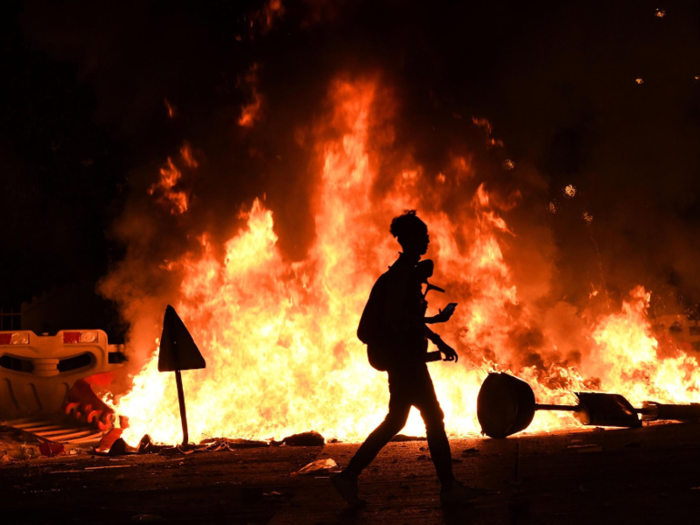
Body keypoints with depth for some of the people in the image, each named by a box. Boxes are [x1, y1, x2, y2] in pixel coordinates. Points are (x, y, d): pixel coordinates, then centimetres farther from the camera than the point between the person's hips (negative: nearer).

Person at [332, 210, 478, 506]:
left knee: (394, 422, 12)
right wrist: (435, 320, -21)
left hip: (406, 361, 10)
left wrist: (438, 342, 23)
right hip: (405, 360, -10)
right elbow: (393, 316, -24)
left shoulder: (407, 271, 16)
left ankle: (349, 476, 14)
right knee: (433, 419, -2)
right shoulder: (402, 272, -15)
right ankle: (449, 487, 8)